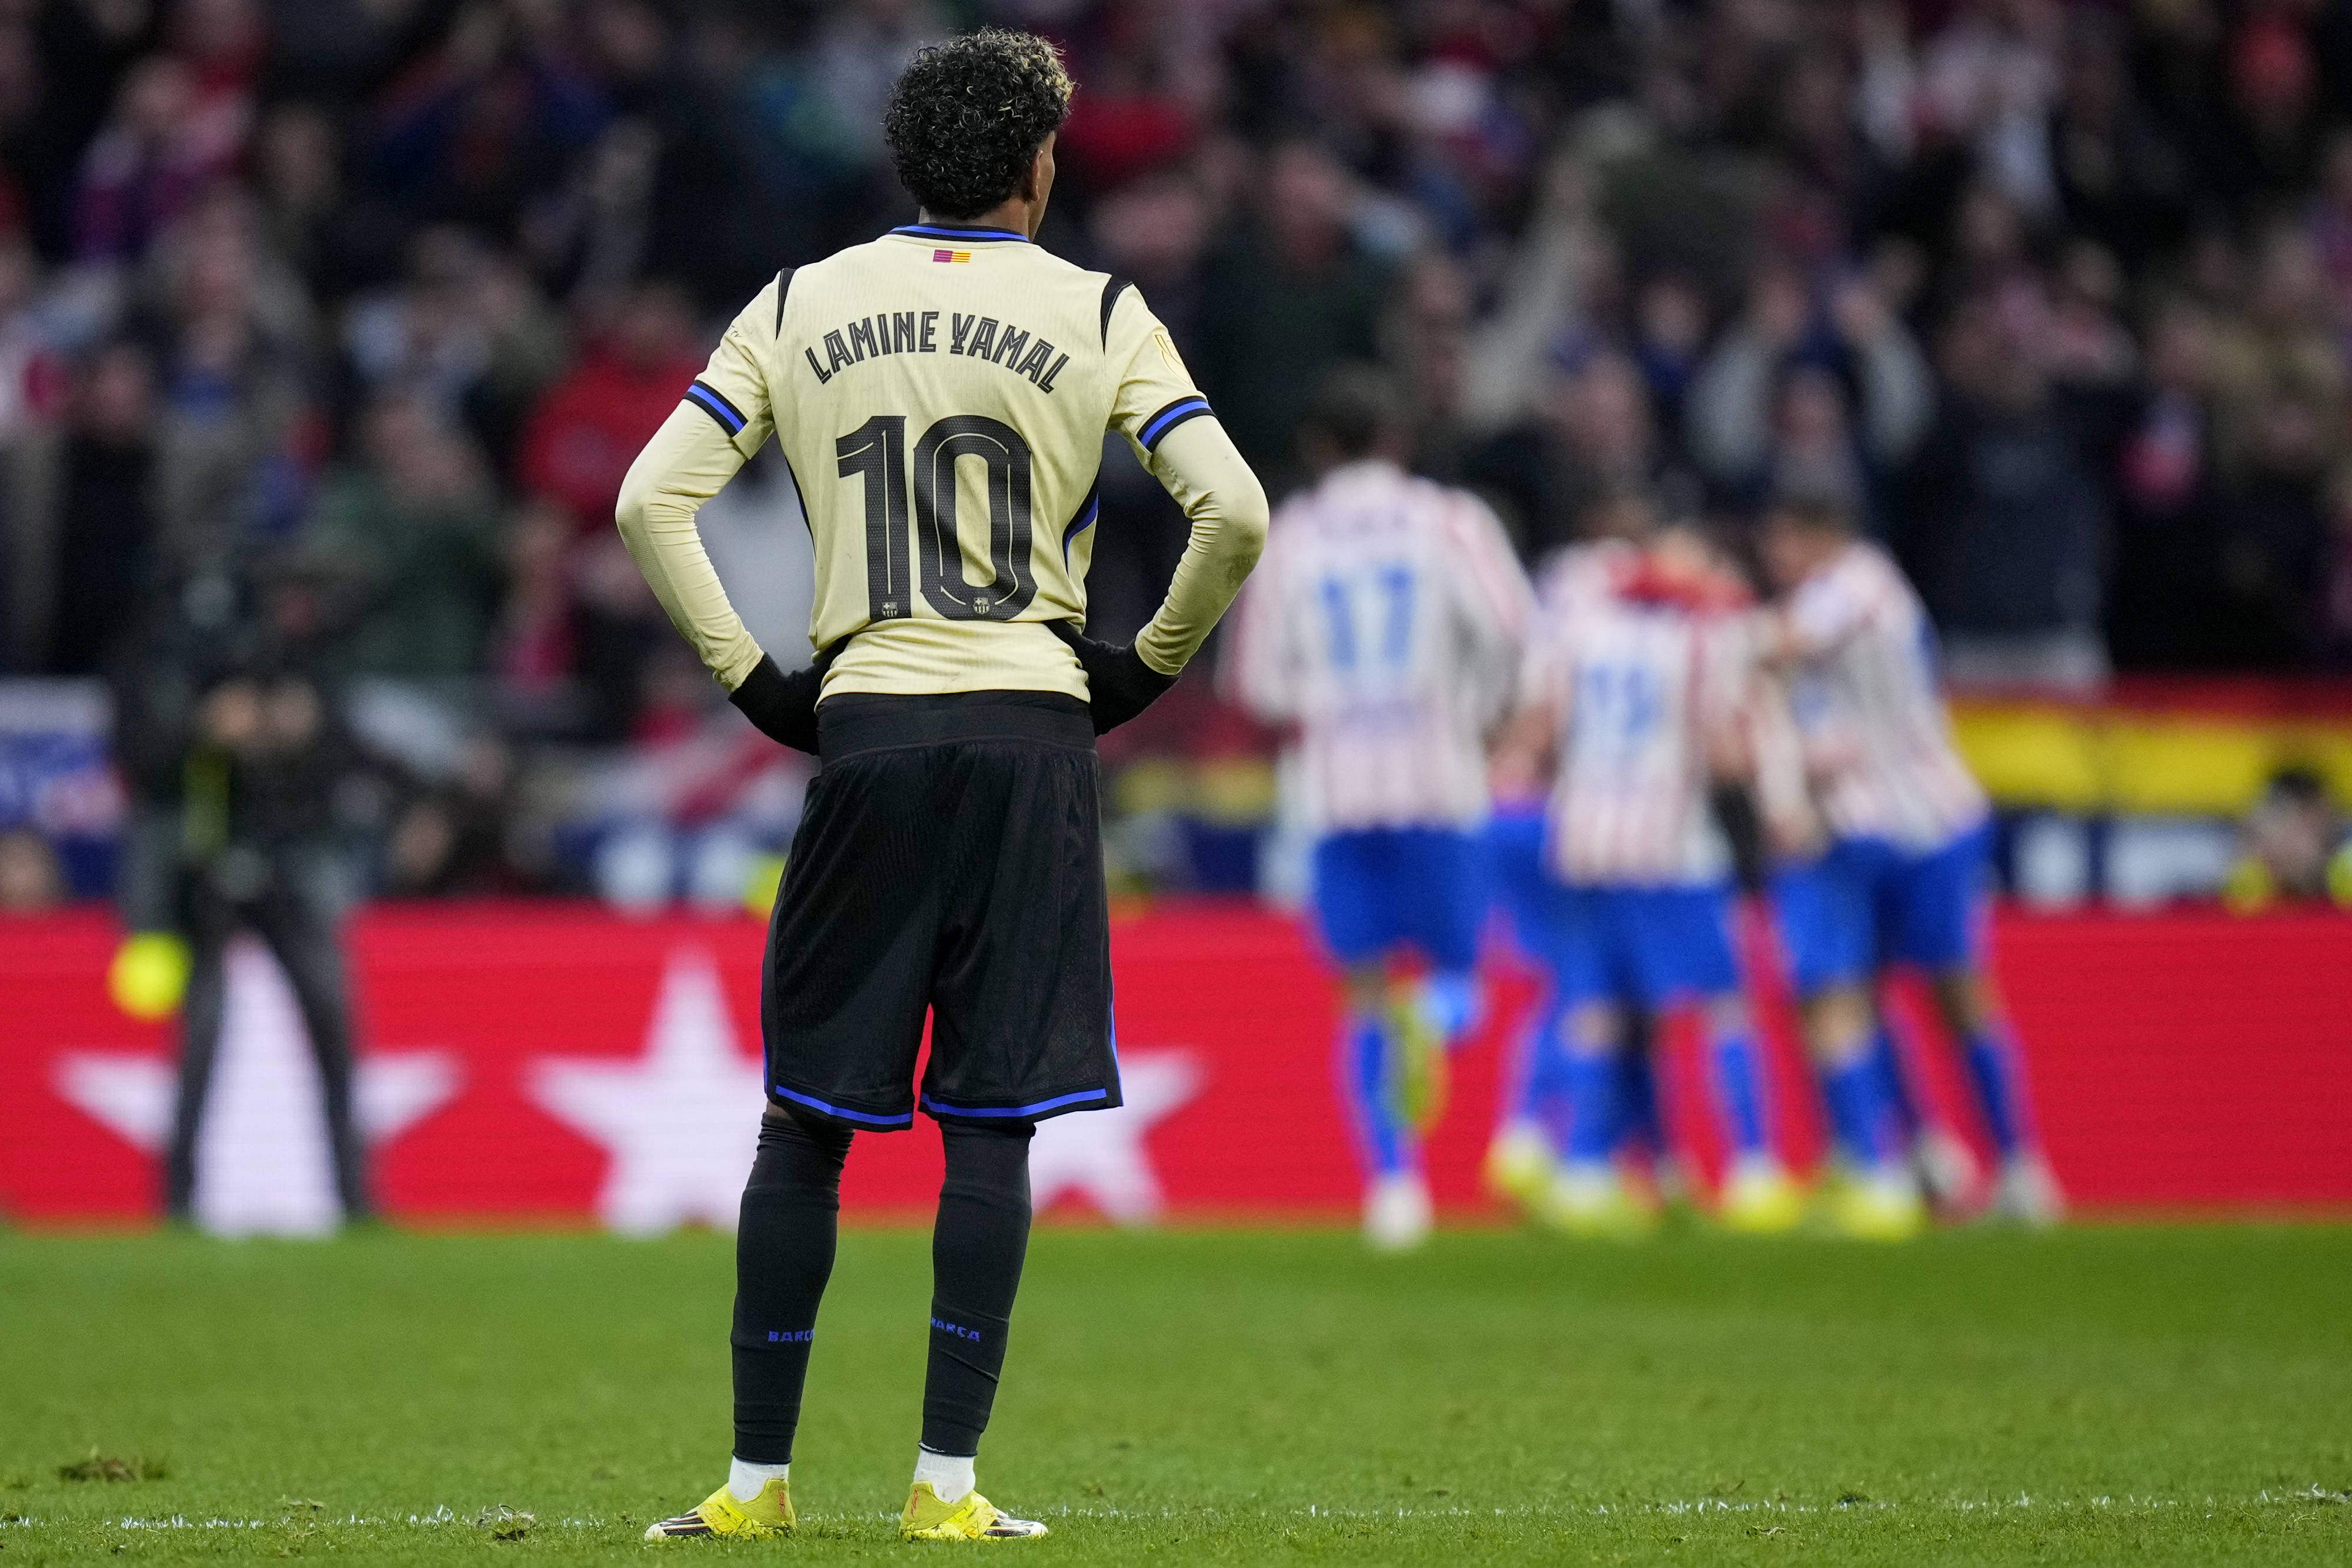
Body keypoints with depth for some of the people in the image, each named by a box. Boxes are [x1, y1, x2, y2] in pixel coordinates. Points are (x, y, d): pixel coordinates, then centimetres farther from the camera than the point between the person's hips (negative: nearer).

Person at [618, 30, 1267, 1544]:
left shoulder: (799, 309, 9)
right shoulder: (1097, 316, 3)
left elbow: (652, 499, 3)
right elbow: (1235, 513, -7)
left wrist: (753, 680, 8)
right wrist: (1150, 665, 7)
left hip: (863, 734, 2)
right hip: (1031, 733, -2)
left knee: (806, 1119, 7)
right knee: (991, 1125, 0)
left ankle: (760, 1475, 8)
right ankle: (948, 1482, -2)